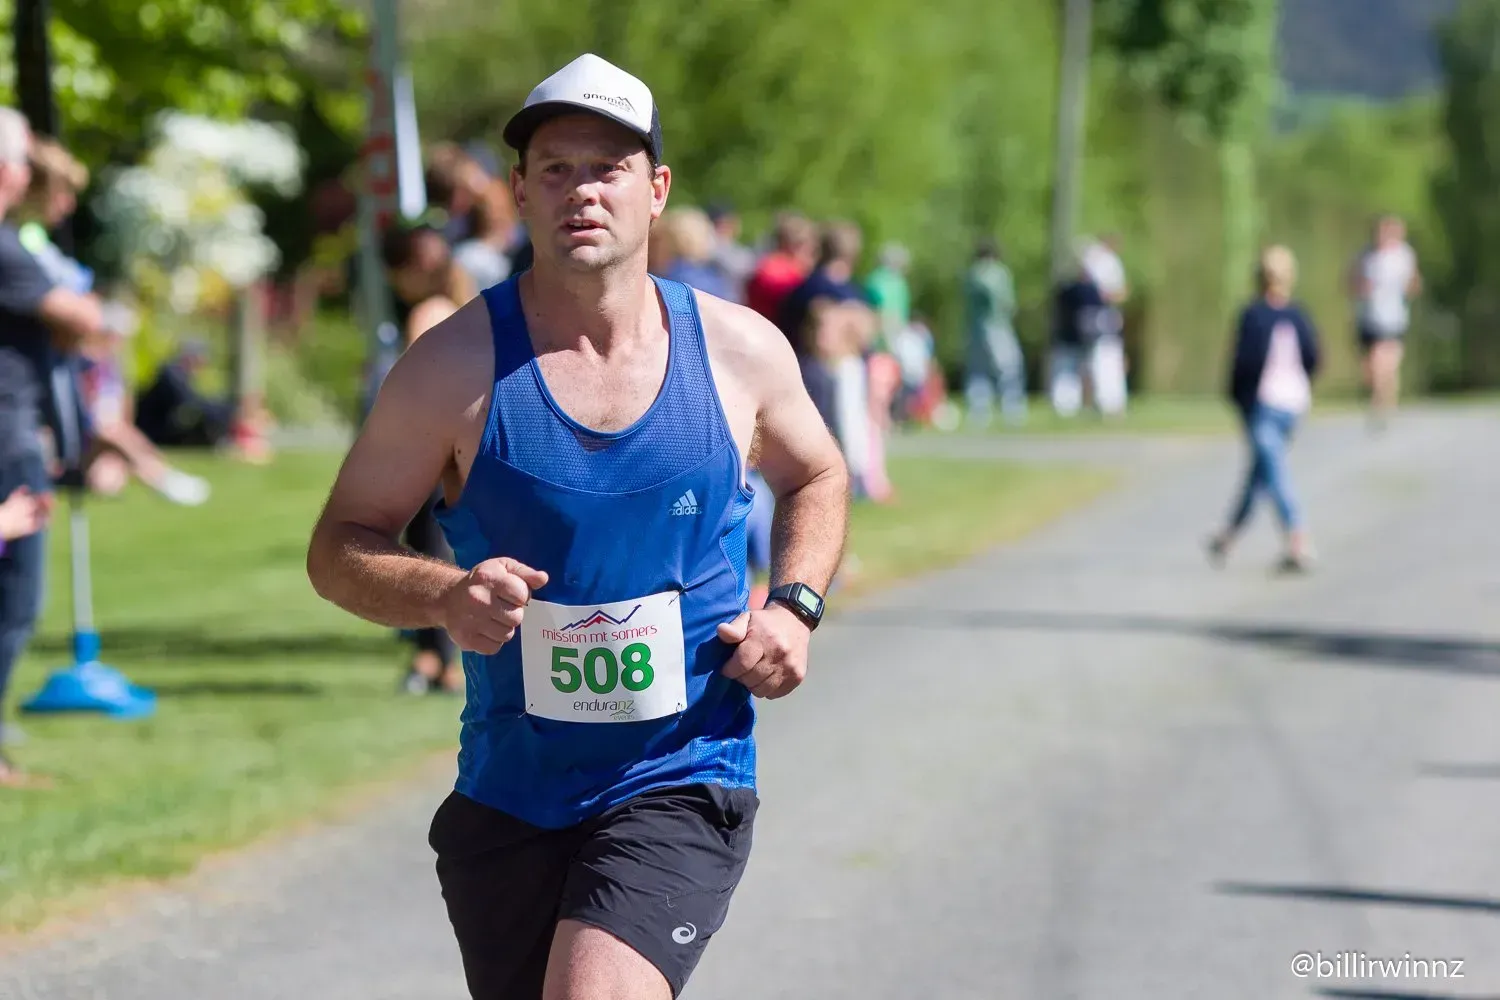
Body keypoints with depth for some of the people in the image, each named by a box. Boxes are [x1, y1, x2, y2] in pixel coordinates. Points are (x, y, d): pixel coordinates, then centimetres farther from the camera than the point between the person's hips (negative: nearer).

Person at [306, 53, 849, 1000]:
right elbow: (339, 547, 0)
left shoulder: (741, 351, 0)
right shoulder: (456, 365, -6)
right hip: (506, 801, 1)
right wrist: (443, 595, -21)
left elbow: (817, 476, 20)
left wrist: (795, 605, 2)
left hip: (682, 786, -1)